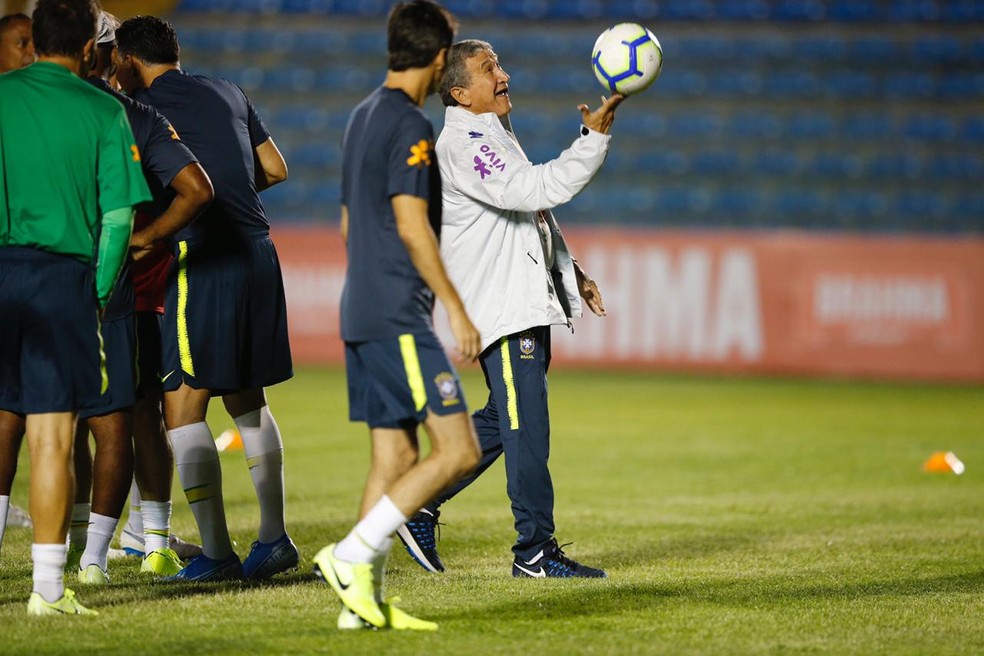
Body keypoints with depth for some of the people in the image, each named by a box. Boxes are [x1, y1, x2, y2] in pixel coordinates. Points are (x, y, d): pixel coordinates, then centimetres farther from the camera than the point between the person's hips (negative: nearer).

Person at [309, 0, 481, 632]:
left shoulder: (362, 117, 17)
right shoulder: (410, 125, -12)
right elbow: (412, 227, -19)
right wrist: (457, 309, -15)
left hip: (363, 315, 10)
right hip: (400, 317, -10)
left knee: (393, 458, 9)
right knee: (457, 450, -9)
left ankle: (366, 600, 5)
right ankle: (353, 556, -13)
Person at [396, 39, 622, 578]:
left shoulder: (495, 136, 20)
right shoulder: (461, 144, -14)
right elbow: (532, 190, -27)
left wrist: (569, 272, 24)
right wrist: (594, 140, -28)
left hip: (528, 300, 10)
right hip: (500, 306, -10)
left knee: (502, 421, 14)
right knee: (525, 425, -8)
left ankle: (419, 507, 22)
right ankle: (534, 550, -4)